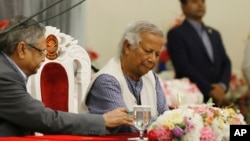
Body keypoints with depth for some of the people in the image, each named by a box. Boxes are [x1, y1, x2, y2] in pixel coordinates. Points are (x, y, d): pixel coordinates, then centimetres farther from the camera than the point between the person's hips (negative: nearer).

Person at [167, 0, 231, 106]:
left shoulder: (214, 34, 19)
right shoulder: (176, 34, -2)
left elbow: (226, 62, 14)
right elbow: (184, 67, -11)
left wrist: (222, 85, -6)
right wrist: (209, 90, -15)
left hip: (217, 100, 6)